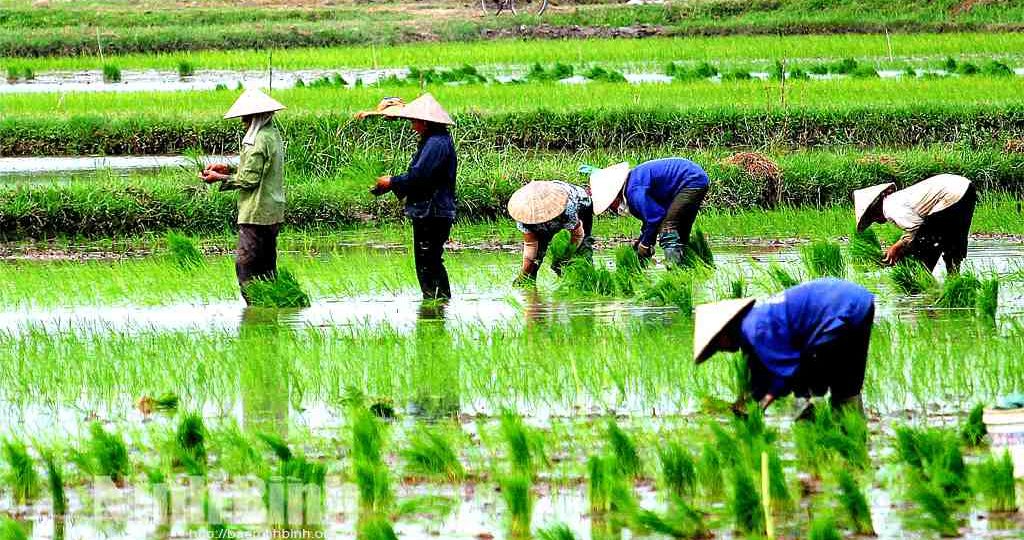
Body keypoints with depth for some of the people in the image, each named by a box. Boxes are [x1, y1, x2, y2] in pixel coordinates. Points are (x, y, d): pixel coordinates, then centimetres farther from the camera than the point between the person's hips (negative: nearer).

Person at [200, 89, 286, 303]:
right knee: (266, 266, 14)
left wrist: (220, 178, -8)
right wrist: (229, 170, 14)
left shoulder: (258, 141, -17)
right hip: (273, 213, 10)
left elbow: (250, 179, -19)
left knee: (245, 265, -9)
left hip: (256, 214, -10)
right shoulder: (274, 135, 13)